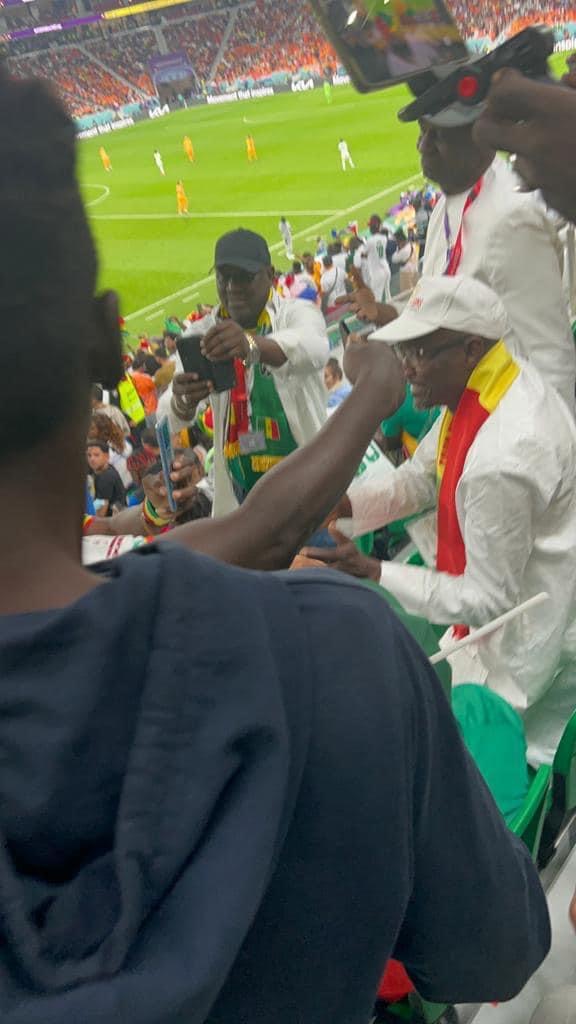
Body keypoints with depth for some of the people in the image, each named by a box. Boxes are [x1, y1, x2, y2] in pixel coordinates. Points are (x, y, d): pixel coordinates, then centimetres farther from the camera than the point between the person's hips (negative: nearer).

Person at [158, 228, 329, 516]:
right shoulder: (200, 334, 2)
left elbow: (314, 348, -32)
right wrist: (182, 400, -34)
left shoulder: (297, 313, -6)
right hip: (237, 493, 3)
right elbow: (170, 422, -9)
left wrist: (253, 346, -52)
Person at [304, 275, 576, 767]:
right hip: (514, 583, 9)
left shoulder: (501, 460, -34)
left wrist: (370, 573, -24)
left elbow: (487, 600, -24)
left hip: (534, 633, -9)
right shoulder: (482, 383, -7)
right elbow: (419, 479, 4)